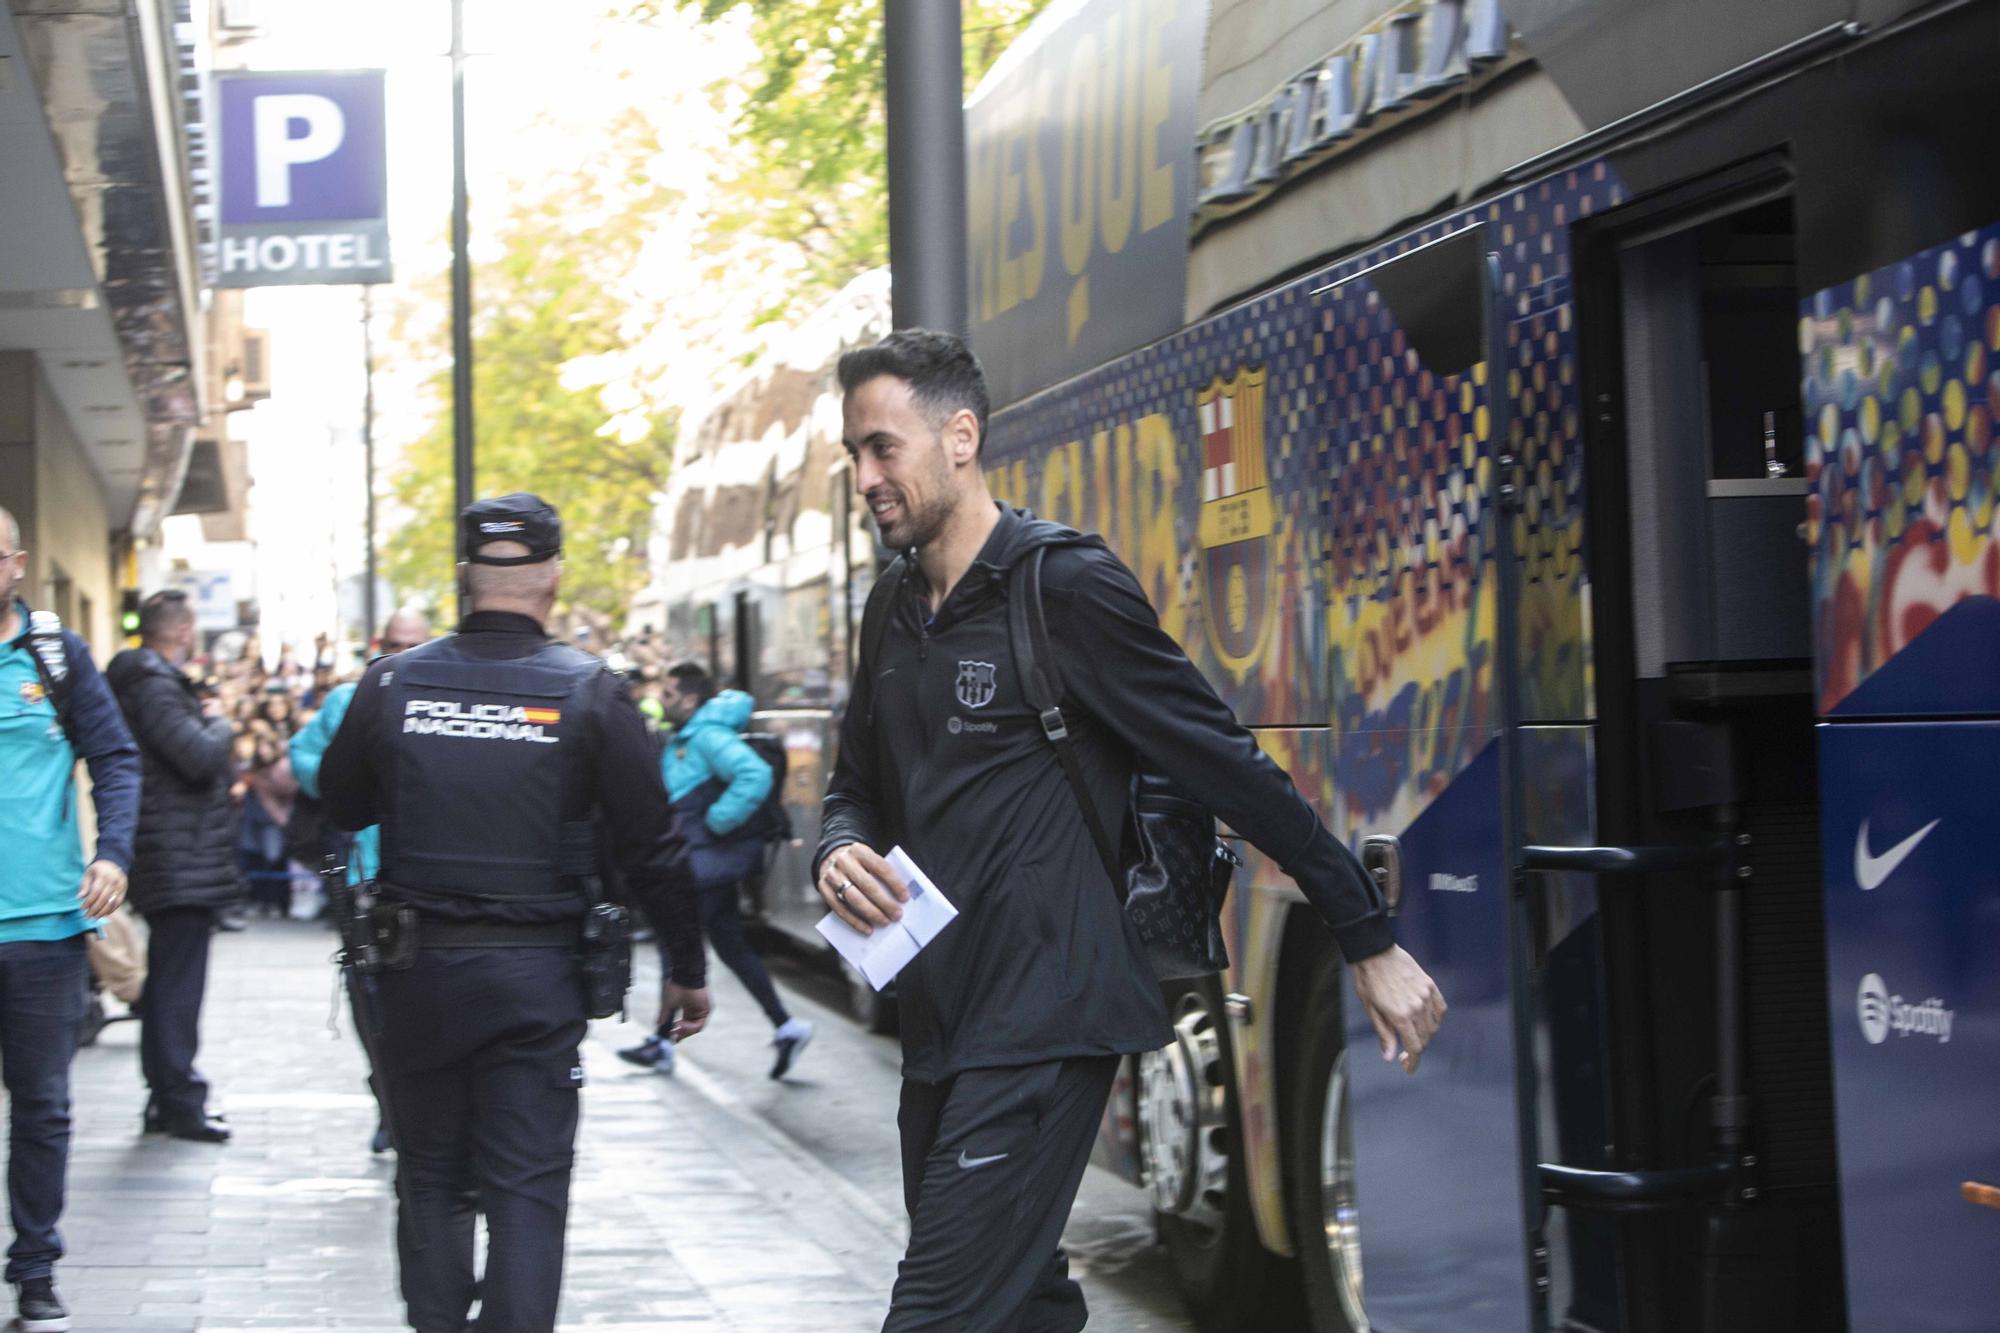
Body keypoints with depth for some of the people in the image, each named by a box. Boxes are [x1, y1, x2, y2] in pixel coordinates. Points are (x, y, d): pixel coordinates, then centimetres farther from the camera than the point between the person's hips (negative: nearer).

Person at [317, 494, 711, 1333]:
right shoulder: (589, 695, -6)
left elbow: (339, 807, 12)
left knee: (430, 1177, 16)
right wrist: (687, 969, 6)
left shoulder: (392, 683, -1)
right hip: (536, 976, -2)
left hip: (416, 970, 2)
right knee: (527, 1189, 2)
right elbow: (652, 846, -4)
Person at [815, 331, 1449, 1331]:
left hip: (1043, 1021, -8)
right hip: (939, 1019, 8)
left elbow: (1227, 766, -10)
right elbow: (858, 785, 22)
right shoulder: (894, 610, 13)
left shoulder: (1063, 584, -10)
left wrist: (1369, 942, -9)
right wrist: (839, 852, -3)